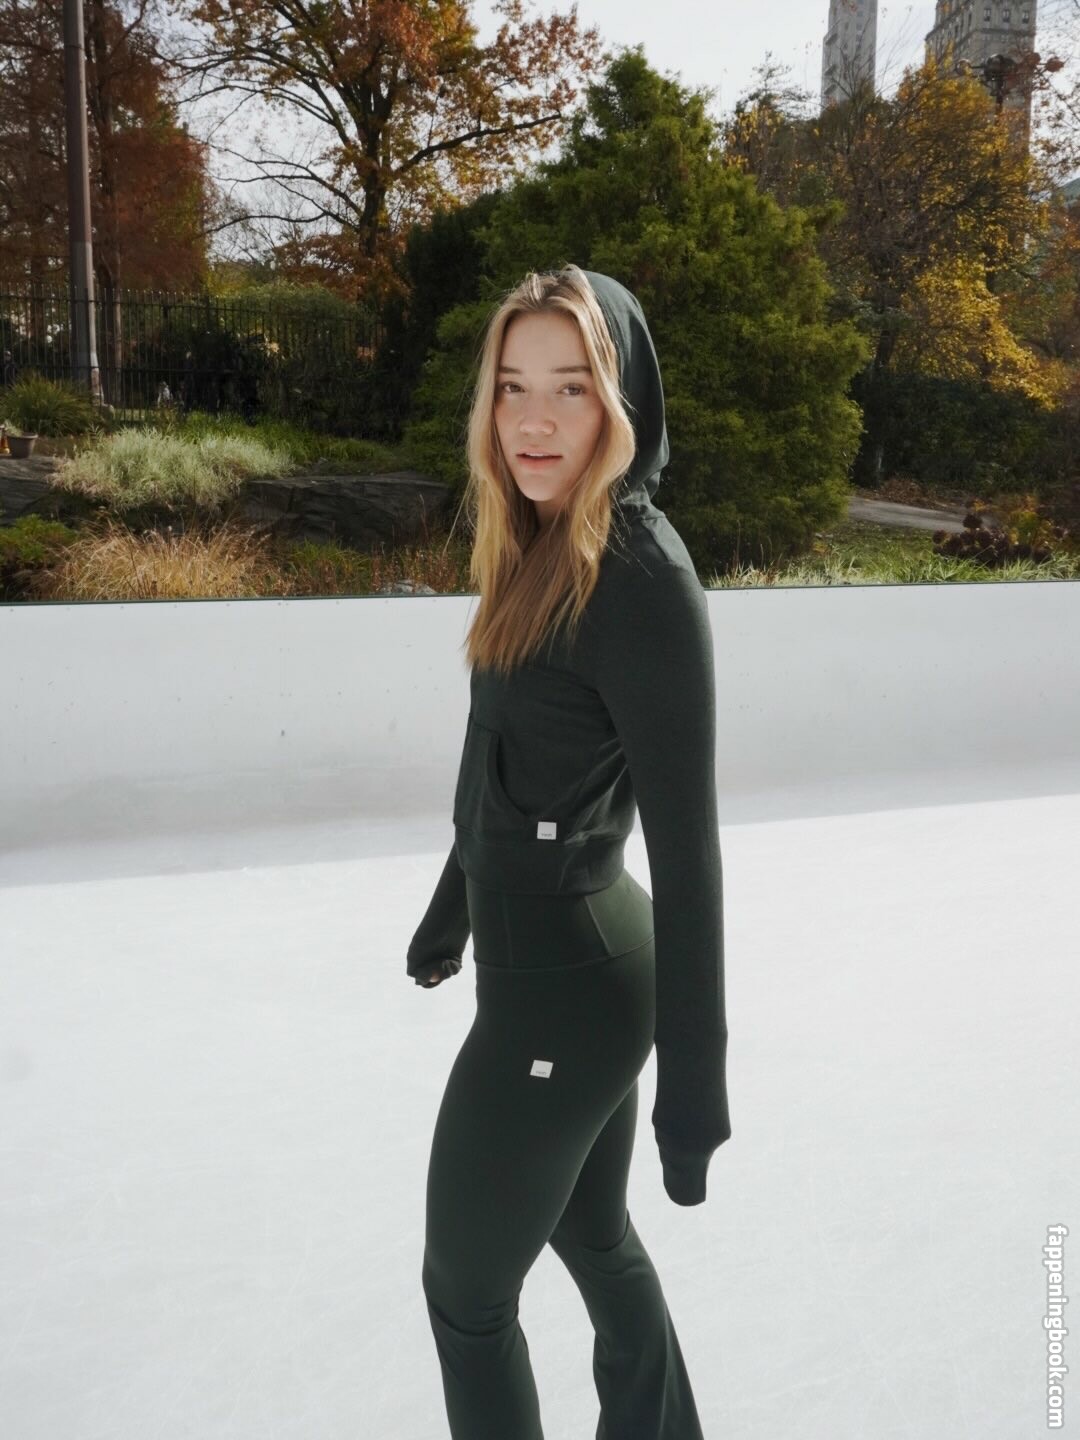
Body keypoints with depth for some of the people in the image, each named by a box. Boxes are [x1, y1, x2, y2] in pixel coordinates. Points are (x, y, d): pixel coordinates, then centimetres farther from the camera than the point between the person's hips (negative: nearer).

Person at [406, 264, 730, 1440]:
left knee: (465, 1289, 12)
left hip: (565, 986, -8)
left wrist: (694, 1072, -17)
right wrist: (453, 902, 22)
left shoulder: (642, 574, -22)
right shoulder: (538, 546, 4)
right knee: (593, 1234, 25)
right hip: (552, 956, 8)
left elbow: (685, 843, -22)